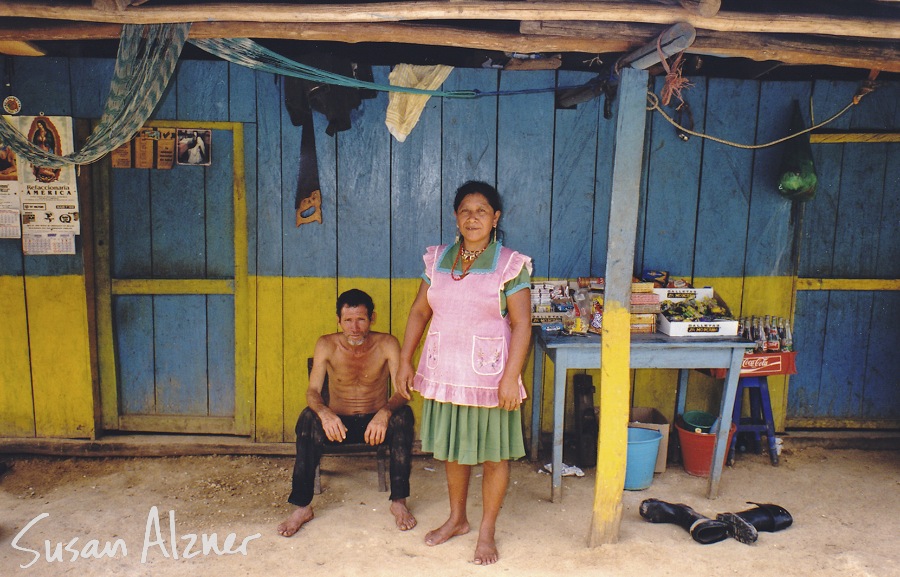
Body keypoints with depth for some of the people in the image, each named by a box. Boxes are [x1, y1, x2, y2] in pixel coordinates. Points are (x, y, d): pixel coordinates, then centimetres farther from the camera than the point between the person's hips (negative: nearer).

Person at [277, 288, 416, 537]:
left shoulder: (387, 344, -10)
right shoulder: (327, 345, -8)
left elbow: (401, 392, -18)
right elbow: (312, 391, -14)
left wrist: (385, 412, -40)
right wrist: (324, 413, -37)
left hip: (376, 422, 0)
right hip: (338, 423, 1)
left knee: (403, 415, -31)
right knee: (308, 418, -30)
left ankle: (399, 501, -20)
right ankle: (302, 507, -22)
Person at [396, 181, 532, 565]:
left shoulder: (510, 265, -8)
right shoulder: (437, 259, 4)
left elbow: (521, 324, -11)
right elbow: (420, 311, 8)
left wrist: (511, 376, -18)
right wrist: (405, 360, 3)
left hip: (488, 375, -4)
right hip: (444, 372, 4)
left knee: (493, 455, 8)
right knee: (451, 449, 17)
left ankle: (487, 531, 27)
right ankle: (457, 519, 38)